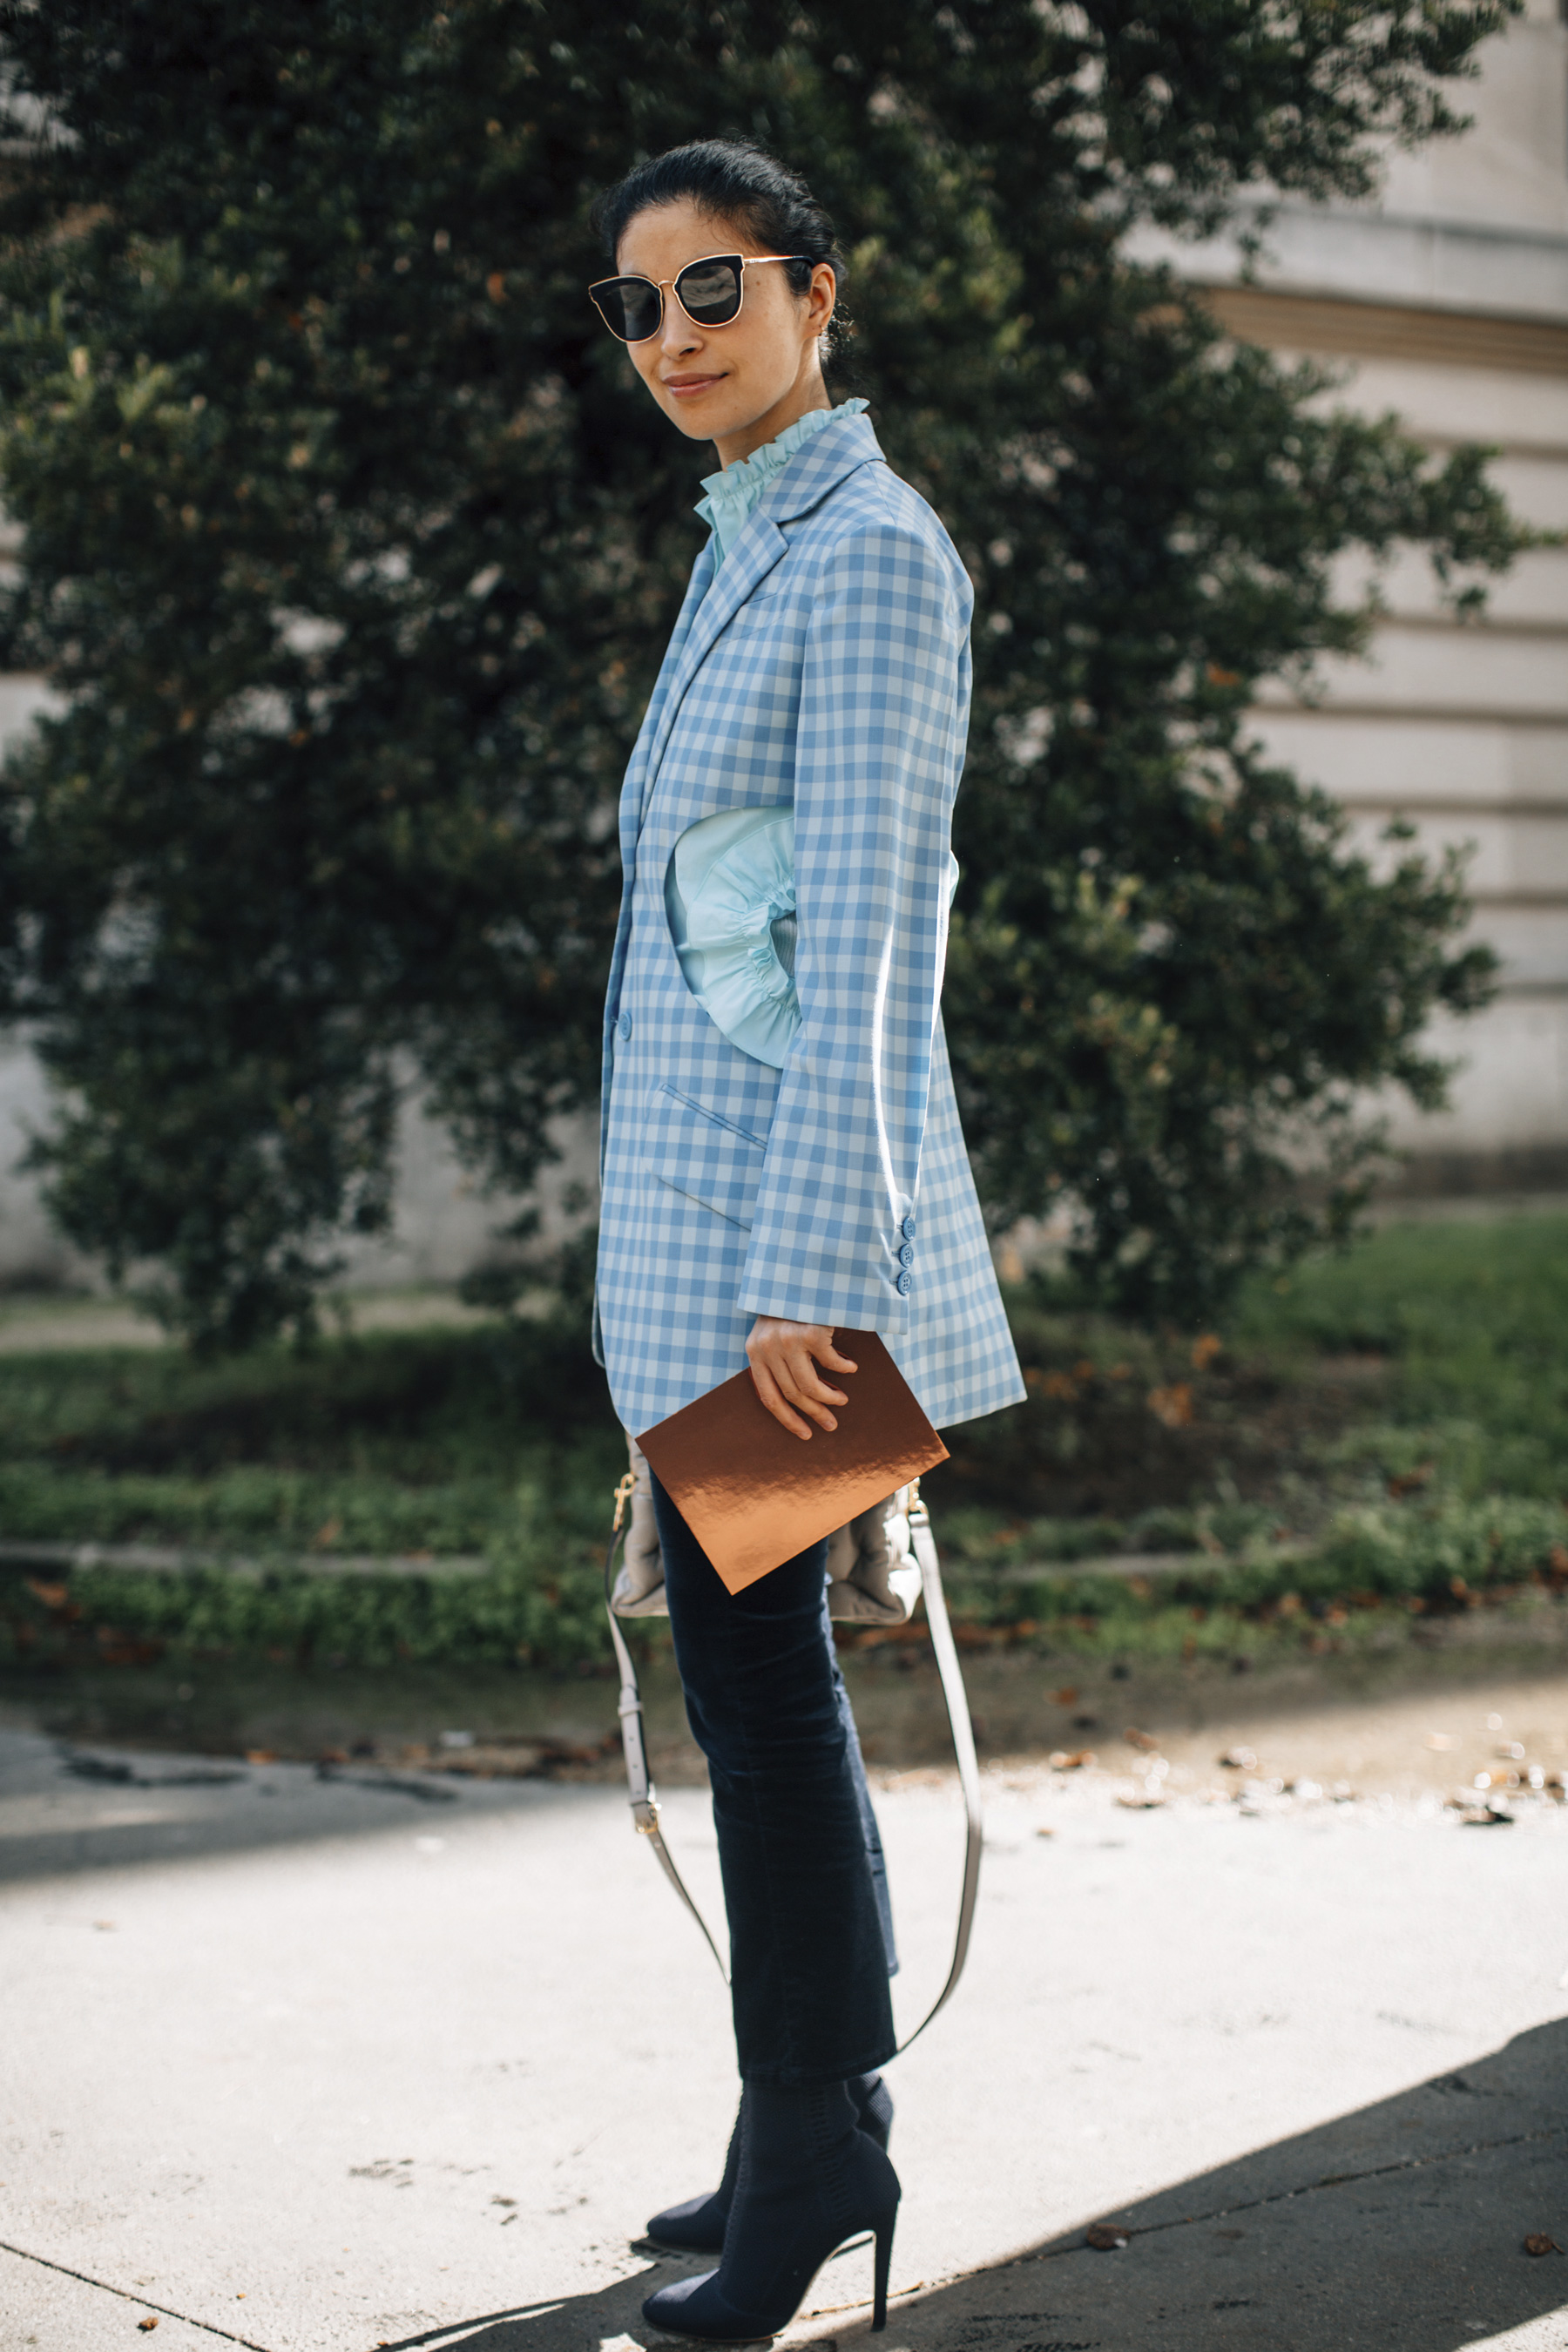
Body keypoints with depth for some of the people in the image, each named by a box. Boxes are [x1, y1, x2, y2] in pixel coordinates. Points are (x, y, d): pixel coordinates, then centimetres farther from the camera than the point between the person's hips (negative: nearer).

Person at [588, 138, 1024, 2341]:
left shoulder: (870, 556, -12)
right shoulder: (751, 550, 16)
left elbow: (863, 938, -18)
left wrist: (806, 1272, -22)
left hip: (784, 1187, -10)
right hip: (702, 1183, 10)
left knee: (756, 1663, -3)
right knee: (749, 1659, 13)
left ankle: (814, 2139, 9)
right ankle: (817, 2117, 24)